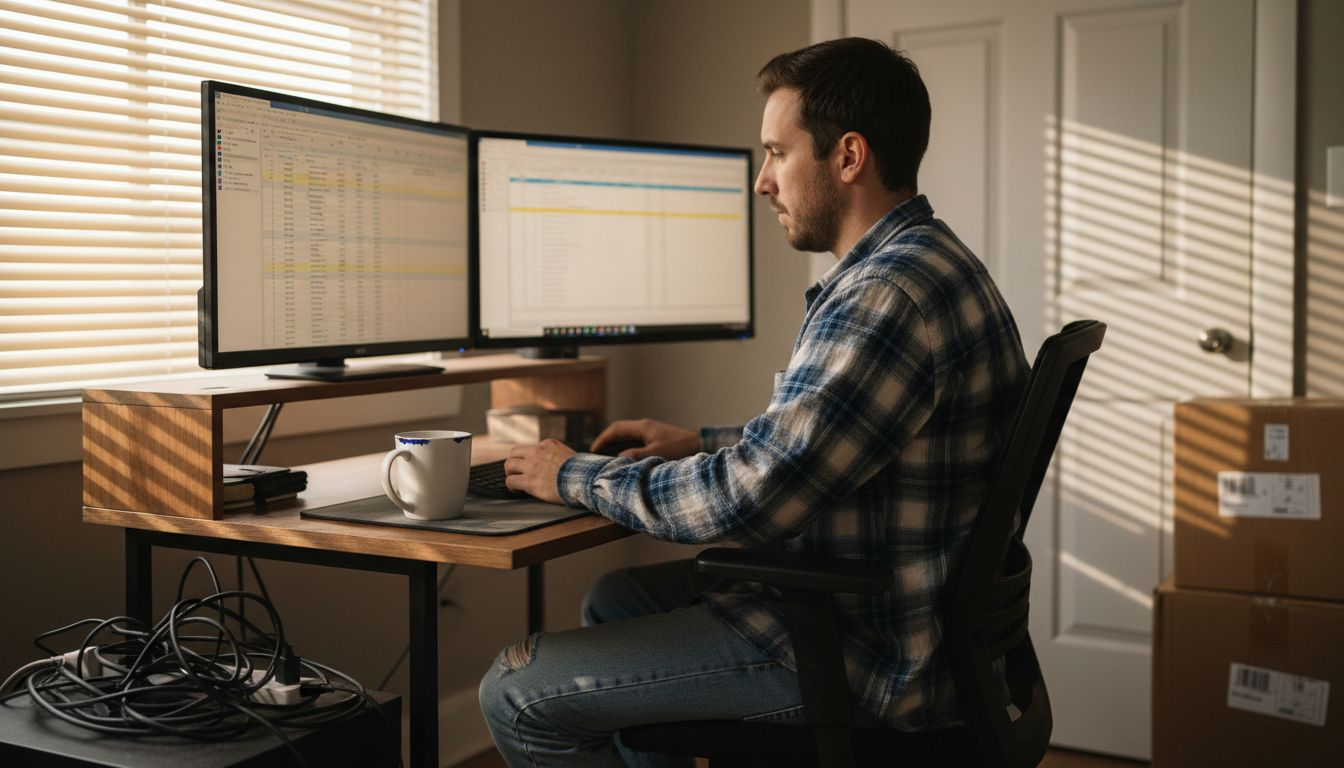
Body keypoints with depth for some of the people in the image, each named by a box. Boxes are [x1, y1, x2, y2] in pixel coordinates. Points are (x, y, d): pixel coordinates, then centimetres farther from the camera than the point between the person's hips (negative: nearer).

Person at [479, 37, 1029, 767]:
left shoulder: (891, 293, -25)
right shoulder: (918, 263, 11)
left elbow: (748, 500, -26)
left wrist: (579, 477, -11)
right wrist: (701, 441, 15)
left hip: (868, 658, -11)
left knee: (517, 691, -7)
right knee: (615, 598, 24)